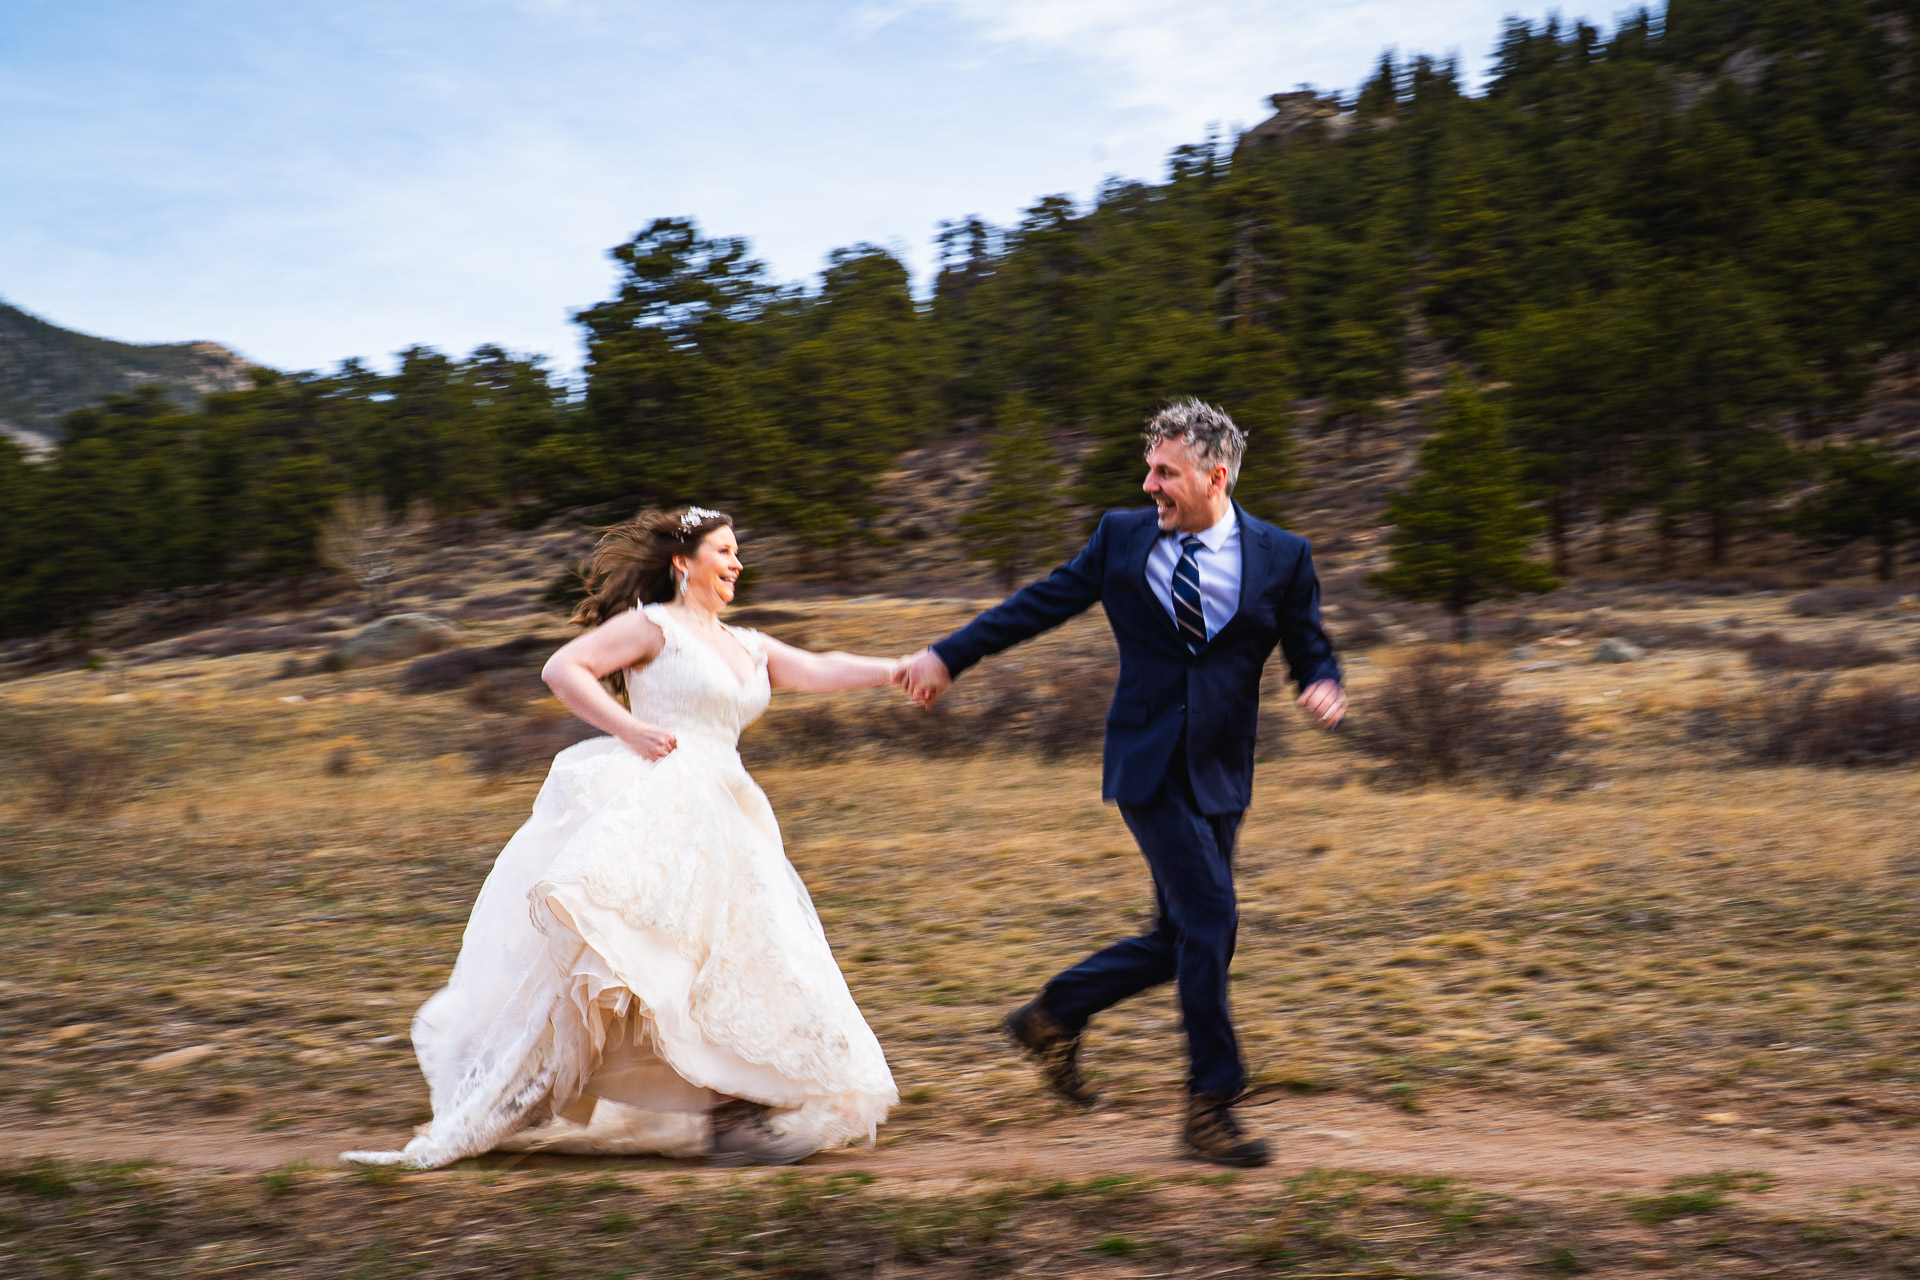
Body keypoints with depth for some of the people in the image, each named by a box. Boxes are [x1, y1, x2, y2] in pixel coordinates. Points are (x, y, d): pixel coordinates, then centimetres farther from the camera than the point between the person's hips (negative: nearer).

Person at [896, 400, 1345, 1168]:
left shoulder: (1281, 557, 1)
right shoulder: (1123, 536, 1)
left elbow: (1310, 651, 8)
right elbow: (1043, 602, 9)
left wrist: (1325, 688, -16)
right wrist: (948, 655, 9)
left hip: (1219, 773, 3)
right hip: (1147, 764, -3)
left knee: (1180, 941, 8)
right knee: (1209, 921, -12)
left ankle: (1054, 1014, 31)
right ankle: (1210, 1107, 1)